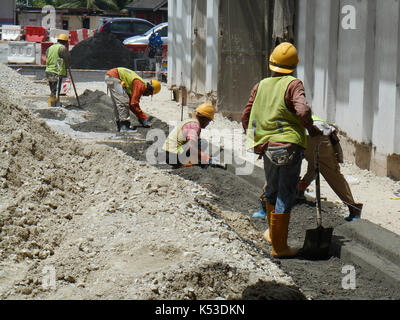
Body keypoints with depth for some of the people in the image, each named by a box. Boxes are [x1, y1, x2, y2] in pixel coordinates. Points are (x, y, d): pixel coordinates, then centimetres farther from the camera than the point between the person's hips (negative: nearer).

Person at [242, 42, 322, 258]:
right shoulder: (293, 85, -8)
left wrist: (254, 140, 27)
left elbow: (246, 117, 12)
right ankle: (279, 246, 5)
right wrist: (312, 129, -6)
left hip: (267, 148, 5)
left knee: (272, 191, 23)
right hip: (290, 146, -5)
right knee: (285, 195, 1)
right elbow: (303, 112, -24)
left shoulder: (260, 86, 8)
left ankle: (272, 233, 41)